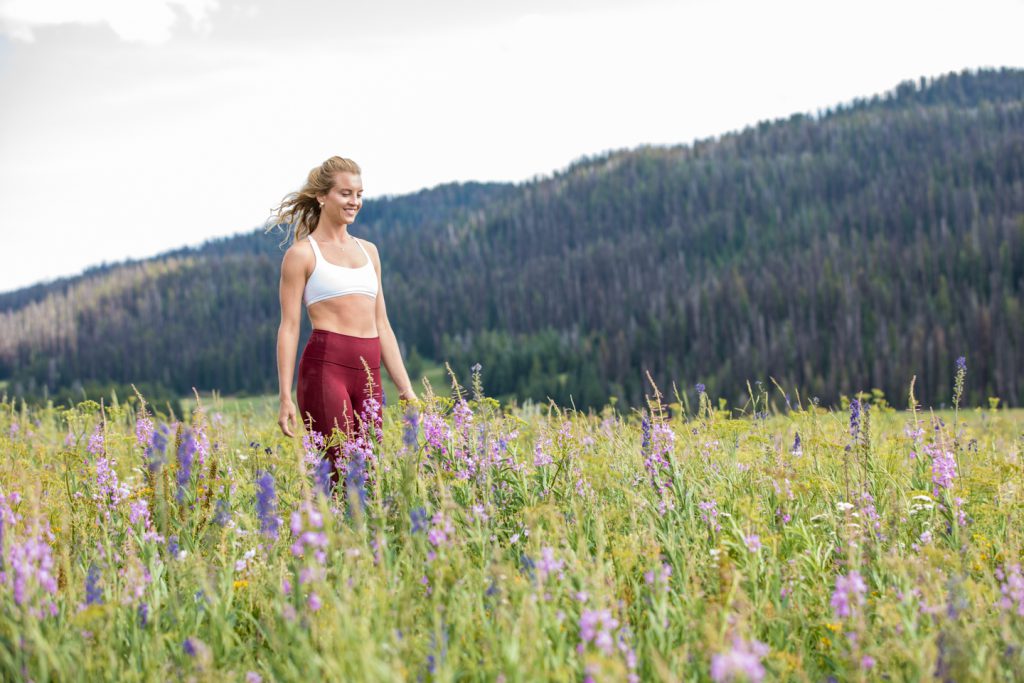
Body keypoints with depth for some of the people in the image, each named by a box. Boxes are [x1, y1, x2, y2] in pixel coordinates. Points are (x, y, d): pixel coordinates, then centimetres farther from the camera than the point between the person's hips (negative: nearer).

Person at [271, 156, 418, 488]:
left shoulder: (368, 250, 18)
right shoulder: (302, 253, 1)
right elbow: (289, 327, -2)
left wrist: (406, 388, 15)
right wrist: (285, 398, -9)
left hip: (369, 374, 6)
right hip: (325, 367, -6)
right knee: (341, 476, -11)